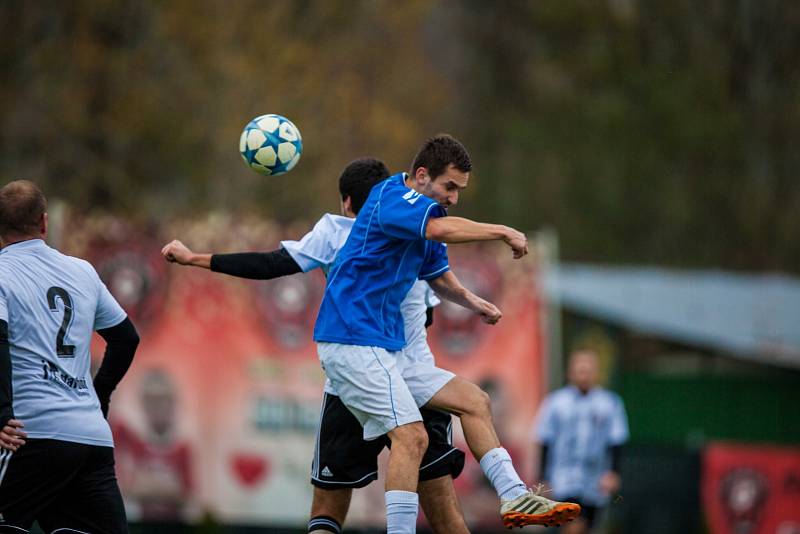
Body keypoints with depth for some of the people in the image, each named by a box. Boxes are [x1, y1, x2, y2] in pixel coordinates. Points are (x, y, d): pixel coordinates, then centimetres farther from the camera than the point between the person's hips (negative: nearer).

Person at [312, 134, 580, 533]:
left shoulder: (426, 211, 17)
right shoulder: (393, 197, -13)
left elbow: (438, 275, 33)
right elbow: (442, 229, -34)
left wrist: (471, 301, 16)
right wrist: (504, 232, -23)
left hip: (389, 348, 10)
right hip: (351, 340, -10)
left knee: (473, 401, 11)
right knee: (411, 436, -21)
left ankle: (515, 499, 12)